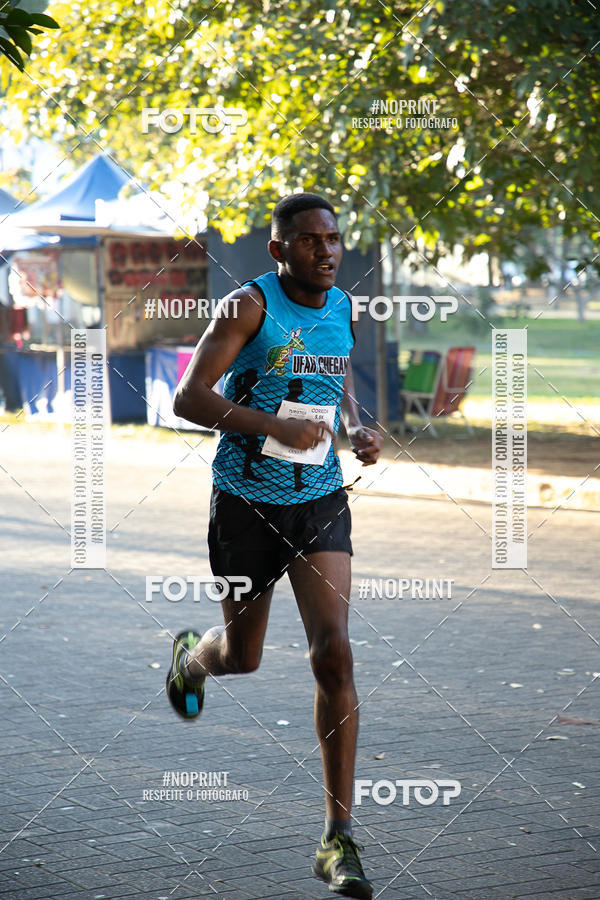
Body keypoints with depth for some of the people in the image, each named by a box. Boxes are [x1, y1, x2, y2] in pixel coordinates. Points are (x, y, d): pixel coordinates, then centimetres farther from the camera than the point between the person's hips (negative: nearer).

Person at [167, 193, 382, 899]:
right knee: (241, 657, 14)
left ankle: (338, 841, -9)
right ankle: (190, 657, 56)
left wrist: (356, 429, 4)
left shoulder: (343, 308, 5)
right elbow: (188, 398, -18)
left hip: (320, 502, 3)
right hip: (246, 502, -3)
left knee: (334, 655, -12)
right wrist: (275, 426, -29)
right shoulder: (251, 304, -12)